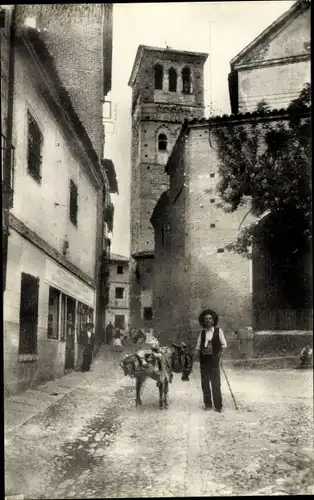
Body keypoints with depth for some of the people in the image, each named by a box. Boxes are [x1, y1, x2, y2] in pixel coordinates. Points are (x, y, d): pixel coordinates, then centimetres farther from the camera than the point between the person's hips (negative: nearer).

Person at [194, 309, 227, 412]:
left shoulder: (218, 331, 0)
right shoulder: (202, 333, 7)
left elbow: (223, 345, 3)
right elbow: (197, 348, 8)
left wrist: (219, 354, -8)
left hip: (214, 361, -3)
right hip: (203, 360, 3)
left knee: (215, 384, -1)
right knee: (205, 383, 9)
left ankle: (218, 406, 7)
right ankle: (208, 404, 20)